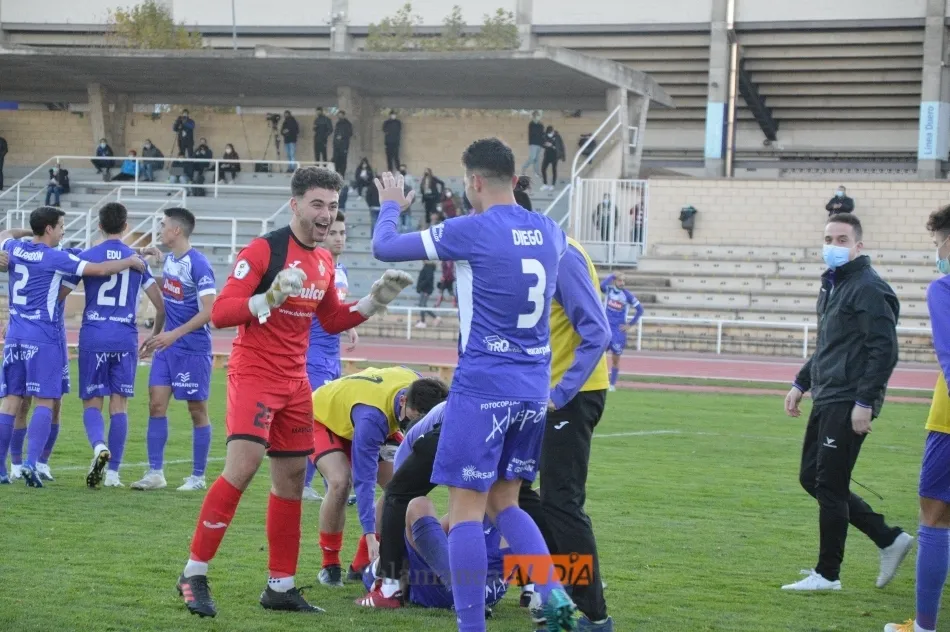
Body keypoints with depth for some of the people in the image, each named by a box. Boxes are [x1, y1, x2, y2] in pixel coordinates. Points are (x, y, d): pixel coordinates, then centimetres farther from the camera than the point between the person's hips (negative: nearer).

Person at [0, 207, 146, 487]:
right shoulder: (55, 258, -9)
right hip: (44, 338, -6)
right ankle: (31, 464, -13)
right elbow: (100, 270, -10)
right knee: (44, 402, -3)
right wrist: (130, 261, 4)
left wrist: (27, 232, 40)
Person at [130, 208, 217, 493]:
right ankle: (155, 472, 6)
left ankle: (198, 477, 11)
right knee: (156, 404, 1)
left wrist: (174, 334, -26)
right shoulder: (168, 260, 9)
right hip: (167, 345, 8)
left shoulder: (198, 264, -16)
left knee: (197, 410, 3)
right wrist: (157, 335, 21)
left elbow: (209, 310, -21)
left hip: (193, 349, -8)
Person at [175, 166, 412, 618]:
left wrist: (376, 300, 9)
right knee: (242, 466, -19)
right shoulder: (262, 250, -13)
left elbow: (333, 320, 22)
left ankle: (280, 586, 18)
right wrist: (269, 298, -31)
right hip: (254, 374, -8)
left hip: (295, 382, 8)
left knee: (292, 479, 9)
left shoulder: (324, 261, 11)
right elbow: (220, 313, -16)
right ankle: (194, 573, -10)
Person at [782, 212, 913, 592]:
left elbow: (884, 351, -19)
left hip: (849, 406, -10)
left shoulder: (868, 289, -14)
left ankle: (827, 574, 7)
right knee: (811, 478, 12)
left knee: (829, 486, -5)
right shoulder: (832, 285, 17)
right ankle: (889, 539, 18)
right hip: (826, 401, 10)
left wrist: (864, 402, -23)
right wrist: (801, 384, 25)